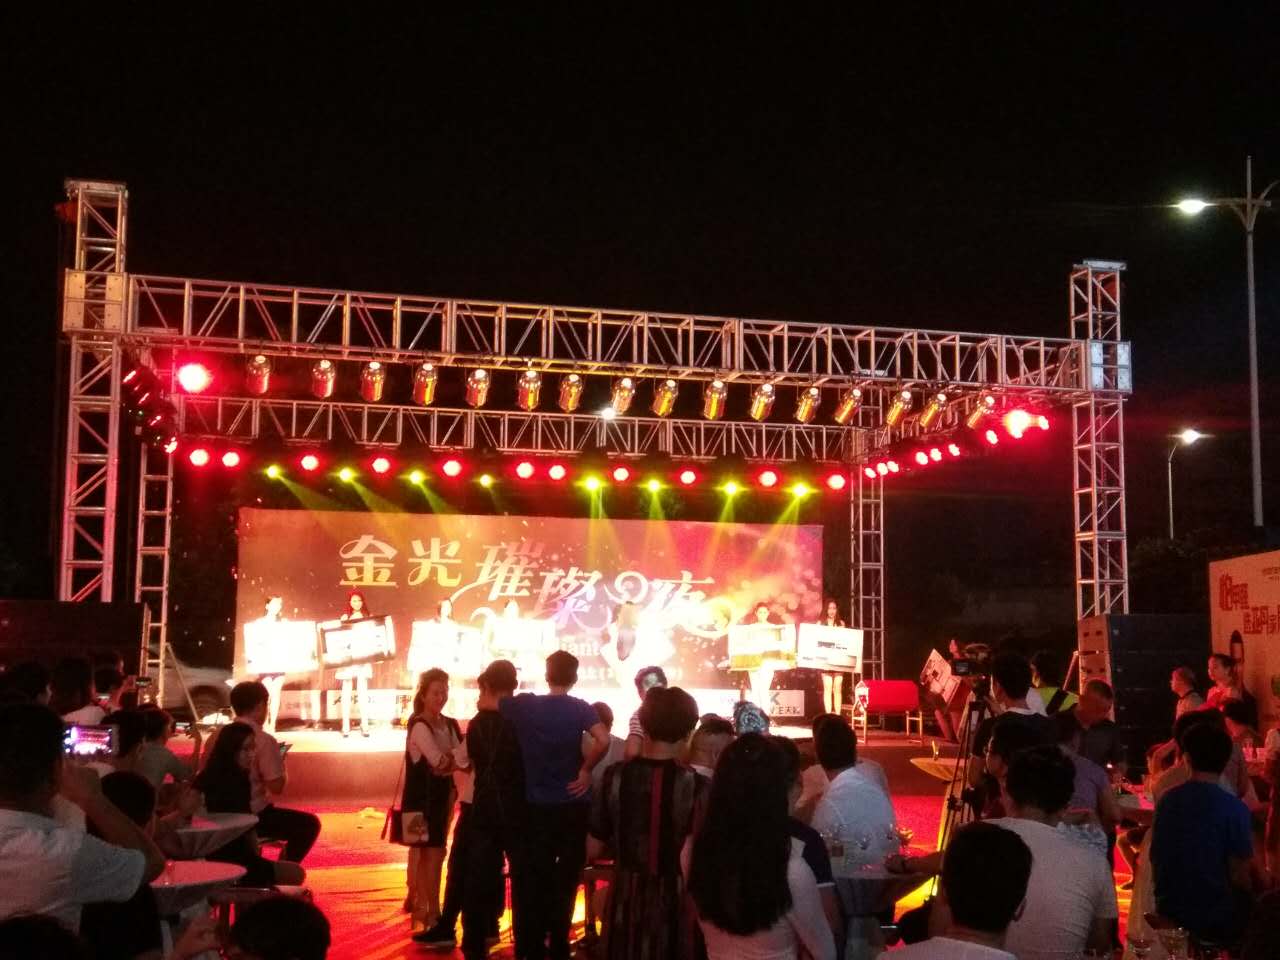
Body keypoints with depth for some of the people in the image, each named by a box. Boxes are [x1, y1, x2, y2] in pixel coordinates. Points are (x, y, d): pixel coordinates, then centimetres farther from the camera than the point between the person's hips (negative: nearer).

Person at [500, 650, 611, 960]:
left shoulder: (525, 704, -4)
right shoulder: (580, 708, -9)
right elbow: (603, 740, -24)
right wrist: (585, 770, -11)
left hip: (537, 806, 1)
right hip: (572, 805, -1)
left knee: (533, 877, 12)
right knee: (566, 877, 13)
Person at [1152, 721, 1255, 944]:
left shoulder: (1167, 800, 1)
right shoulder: (1234, 809, -16)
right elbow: (1239, 877, -13)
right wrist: (1259, 887, 7)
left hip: (1168, 910, 6)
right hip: (1214, 918, -6)